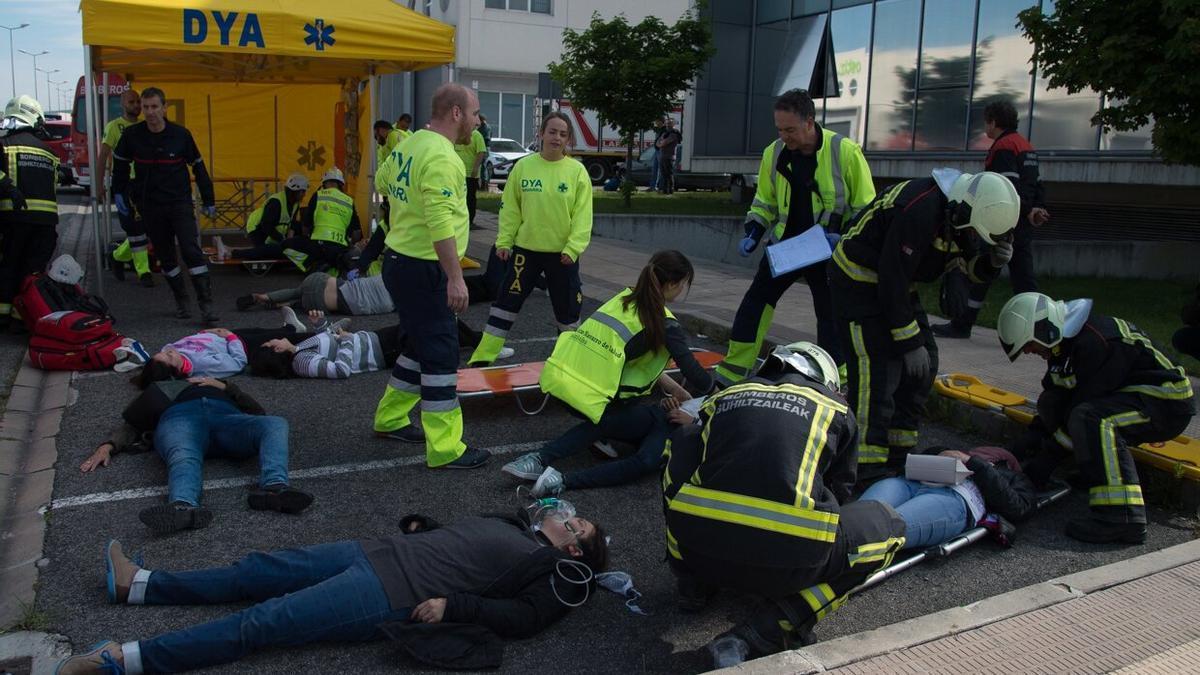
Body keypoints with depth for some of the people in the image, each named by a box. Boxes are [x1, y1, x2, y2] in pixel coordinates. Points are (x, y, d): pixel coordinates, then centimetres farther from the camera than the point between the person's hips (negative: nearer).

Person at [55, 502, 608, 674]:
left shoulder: (556, 571, -1)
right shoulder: (518, 525, 21)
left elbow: (525, 618, -16)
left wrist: (454, 604, -23)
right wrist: (421, 526, 15)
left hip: (394, 596, -8)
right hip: (380, 552, 8)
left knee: (260, 622, -14)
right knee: (257, 570, 7)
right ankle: (134, 584, 16)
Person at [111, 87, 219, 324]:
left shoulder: (181, 135, -6)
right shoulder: (132, 135, -3)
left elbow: (198, 167, 4)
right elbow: (120, 163, 14)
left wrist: (209, 201, 7)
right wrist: (118, 193, 11)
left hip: (180, 203, -2)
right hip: (150, 207, 2)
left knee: (192, 250, -13)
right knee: (165, 256, 9)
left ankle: (206, 304, -11)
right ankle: (181, 301, 23)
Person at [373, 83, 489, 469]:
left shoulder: (408, 146, 10)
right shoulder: (441, 156, -19)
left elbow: (381, 181, 28)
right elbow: (440, 223, -27)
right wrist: (455, 277, -27)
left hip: (400, 261, 10)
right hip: (421, 269, -10)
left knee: (422, 344, 22)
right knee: (440, 354, -6)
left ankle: (390, 419, 34)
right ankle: (445, 449, -2)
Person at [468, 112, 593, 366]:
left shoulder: (577, 170, -5)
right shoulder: (523, 166, -2)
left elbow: (582, 215, -7)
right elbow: (510, 208, 2)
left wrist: (573, 247, -14)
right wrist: (504, 241, -1)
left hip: (562, 253, -1)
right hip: (526, 248, 1)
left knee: (567, 307, 10)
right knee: (507, 300, 3)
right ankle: (483, 357, 9)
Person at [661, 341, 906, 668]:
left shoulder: (724, 396, 24)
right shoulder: (836, 410, 19)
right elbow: (838, 492, 31)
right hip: (782, 562, -4)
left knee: (683, 439, 31)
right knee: (887, 524, 20)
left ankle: (694, 583, 24)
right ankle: (766, 630, 2)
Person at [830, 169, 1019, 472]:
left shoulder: (961, 210, -3)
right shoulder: (920, 209, -32)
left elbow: (971, 265, 11)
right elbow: (893, 278, -30)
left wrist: (993, 260, -15)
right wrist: (910, 342, -23)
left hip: (896, 283, 9)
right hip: (859, 281, -9)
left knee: (923, 364, 7)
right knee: (878, 370, -16)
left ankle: (900, 450, 18)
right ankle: (867, 466, -11)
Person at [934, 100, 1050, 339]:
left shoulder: (1003, 146, -11)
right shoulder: (1026, 146, 19)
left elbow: (1009, 187, -21)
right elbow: (1036, 183, 16)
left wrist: (1028, 211, -20)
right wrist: (1037, 208, 5)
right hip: (1023, 226, 9)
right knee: (1023, 277, 8)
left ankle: (962, 325, 6)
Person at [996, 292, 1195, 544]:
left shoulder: (1094, 341, -26)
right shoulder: (1064, 340, 4)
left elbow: (1088, 406, -26)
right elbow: (1056, 393, 12)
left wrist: (1050, 453, -18)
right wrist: (1034, 437, 4)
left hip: (1168, 402, -10)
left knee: (1090, 418, -35)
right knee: (1050, 401, 4)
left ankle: (1123, 518, -40)